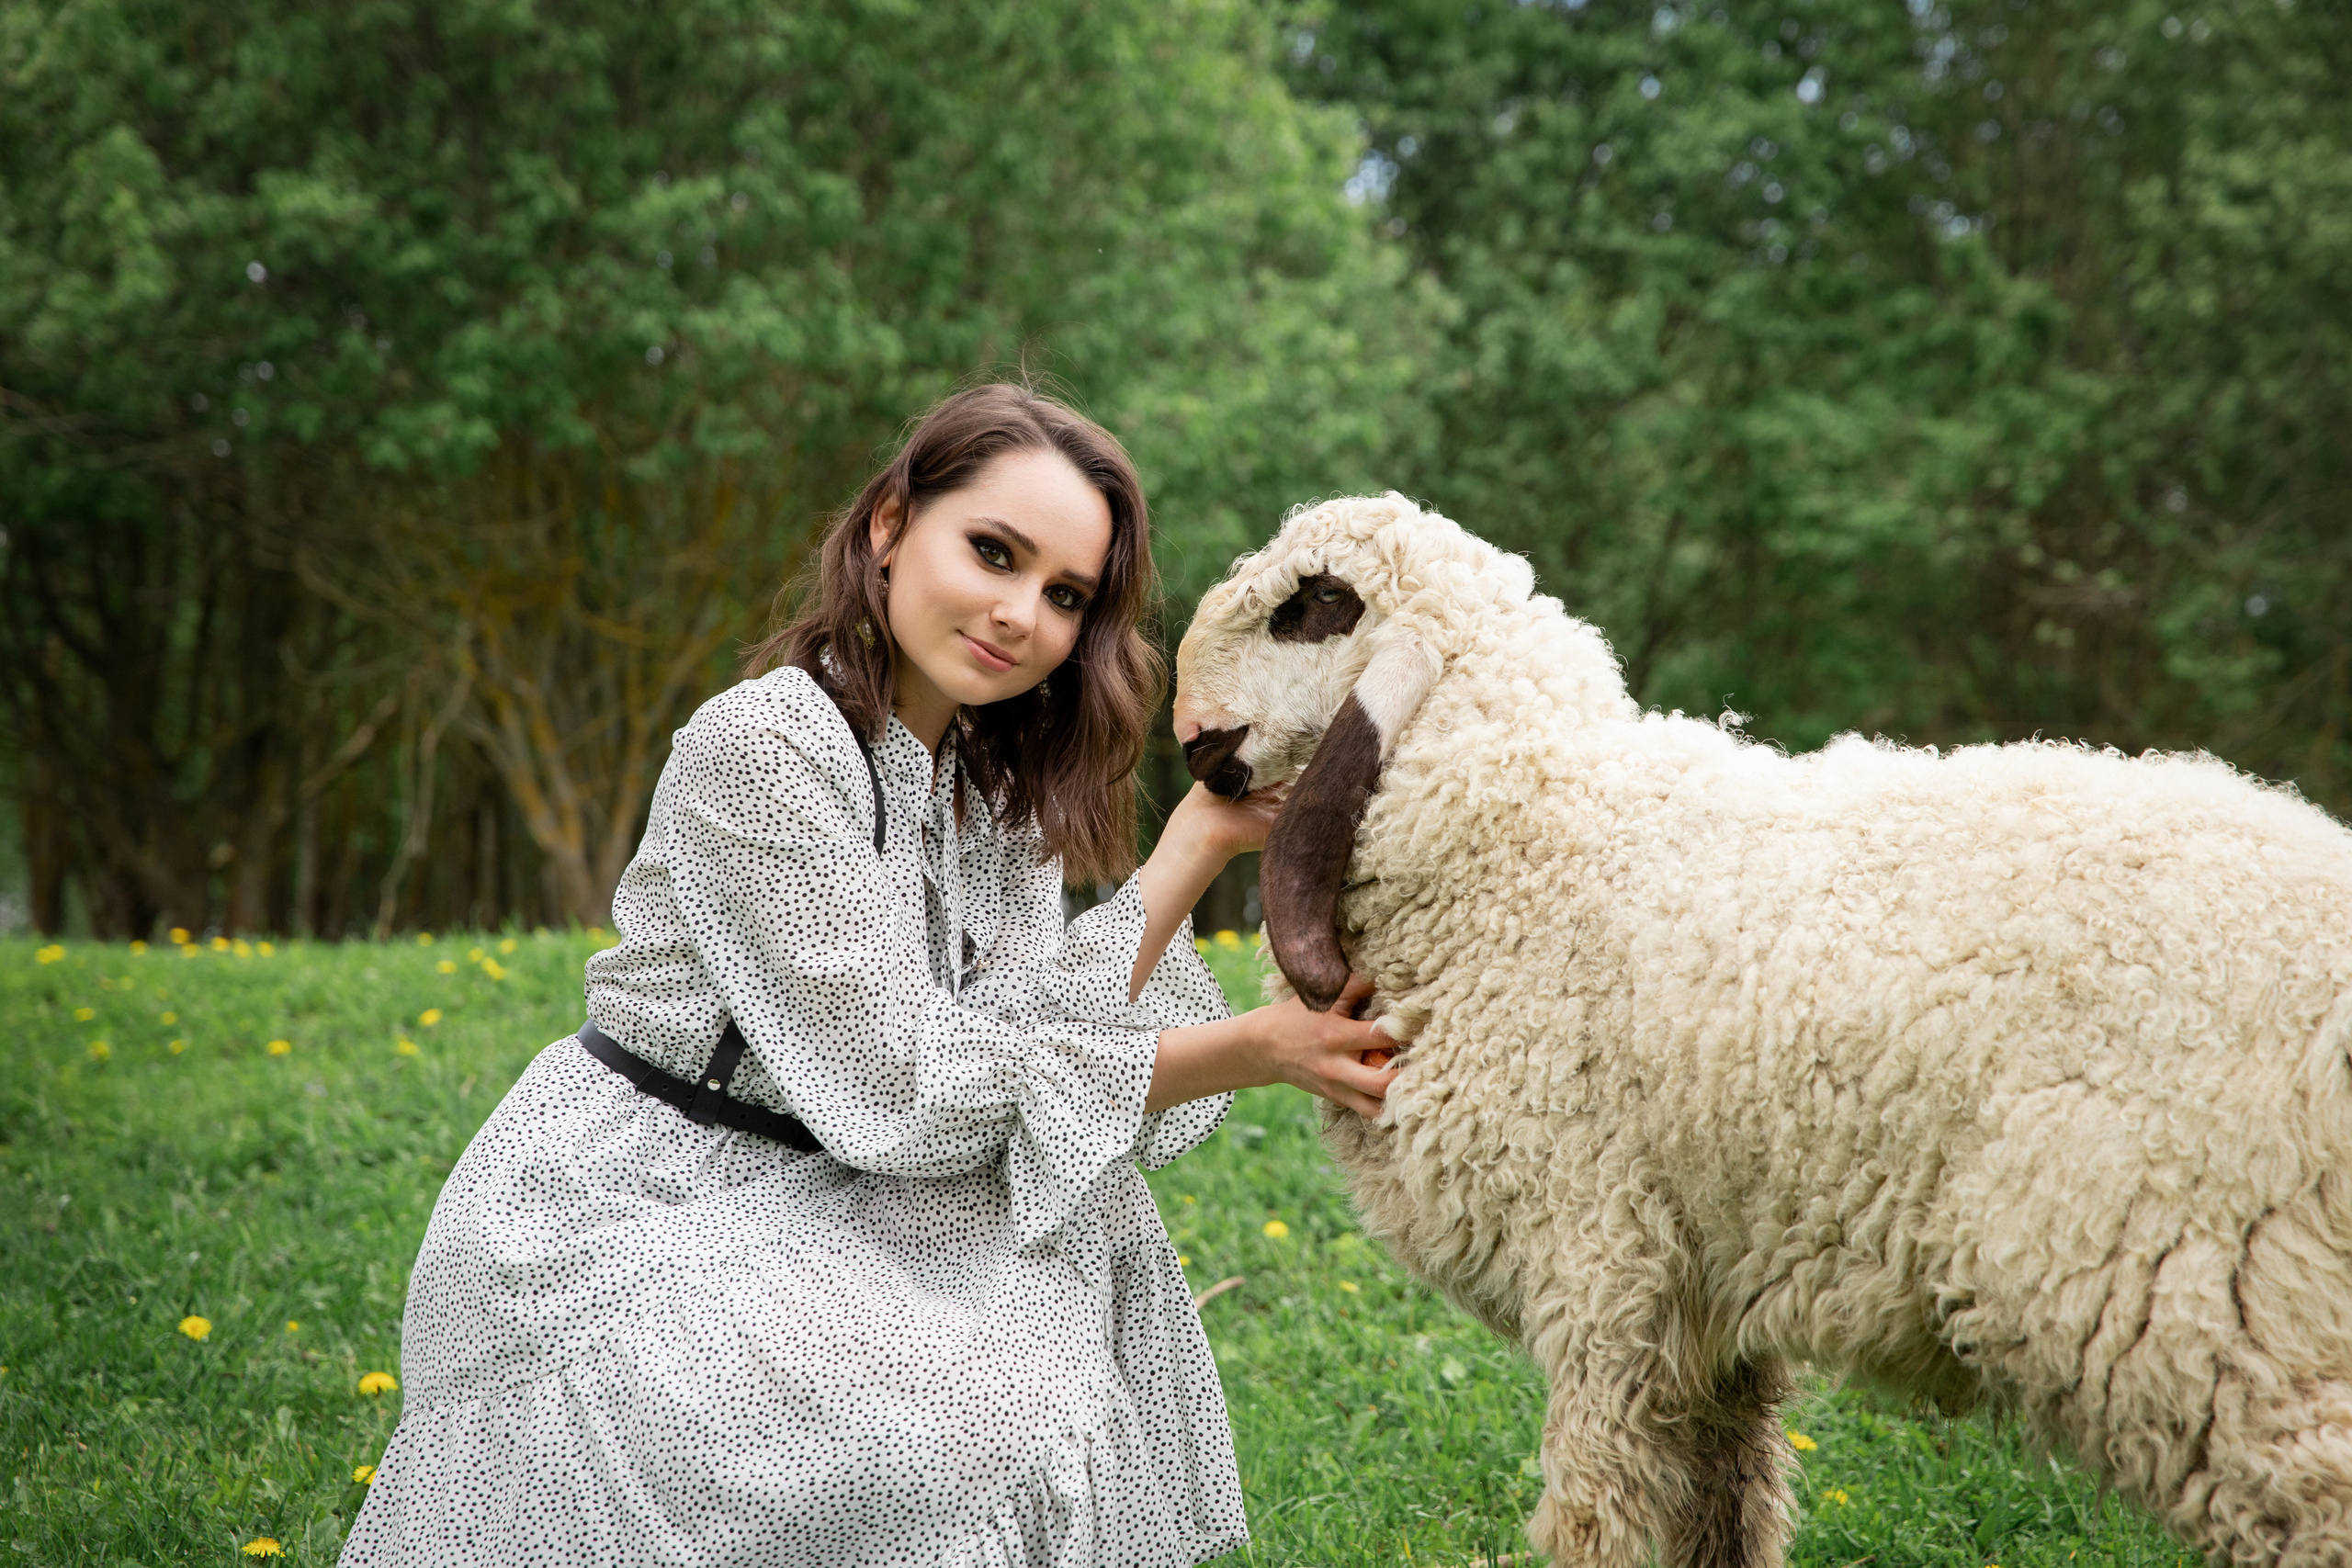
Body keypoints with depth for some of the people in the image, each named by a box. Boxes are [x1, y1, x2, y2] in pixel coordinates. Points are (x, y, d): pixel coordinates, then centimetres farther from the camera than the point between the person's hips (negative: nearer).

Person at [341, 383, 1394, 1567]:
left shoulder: (995, 789, 6)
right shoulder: (762, 747, -22)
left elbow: (1044, 1034, -6)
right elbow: (903, 1090, -23)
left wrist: (1201, 840, -8)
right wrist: (1250, 1051, -21)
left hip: (773, 1204, 9)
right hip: (610, 1235, -9)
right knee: (986, 1436, -23)